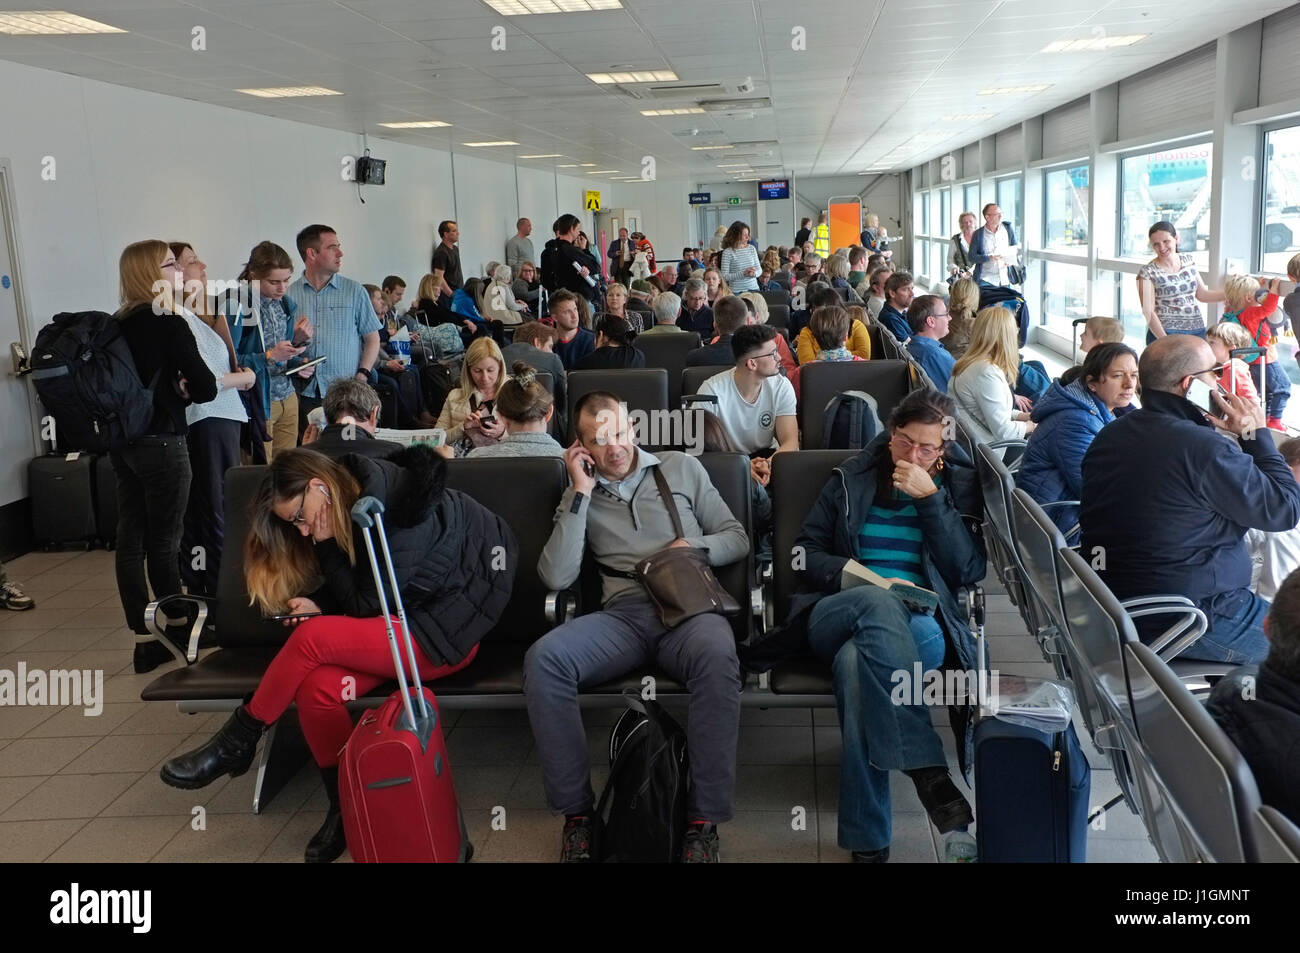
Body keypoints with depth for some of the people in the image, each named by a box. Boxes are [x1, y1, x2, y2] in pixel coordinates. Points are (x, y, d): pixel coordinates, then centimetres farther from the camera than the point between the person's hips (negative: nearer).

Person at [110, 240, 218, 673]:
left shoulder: (118, 325, 7)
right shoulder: (169, 324, -13)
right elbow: (205, 387, -12)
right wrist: (183, 390, 7)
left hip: (122, 442, 7)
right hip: (160, 443, -7)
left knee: (130, 537, 8)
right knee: (163, 540, 3)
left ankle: (145, 638, 15)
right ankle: (179, 631, 16)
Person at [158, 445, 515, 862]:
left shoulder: (395, 507, -21)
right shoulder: (350, 511, 5)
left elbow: (370, 604, -17)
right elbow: (351, 595, 13)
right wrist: (316, 603, -6)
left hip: (445, 632, -8)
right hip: (406, 620, 8)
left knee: (312, 637, -24)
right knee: (316, 687, -20)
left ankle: (235, 744, -5)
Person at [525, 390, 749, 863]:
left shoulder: (681, 468, 18)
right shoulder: (579, 495, 17)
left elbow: (737, 537, 19)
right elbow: (556, 577, 2)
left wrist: (695, 546, -4)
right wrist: (581, 494, 1)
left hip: (688, 603, -1)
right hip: (622, 613, 1)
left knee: (718, 658, -38)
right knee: (543, 658, -29)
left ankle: (704, 820, -28)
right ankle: (576, 811, -18)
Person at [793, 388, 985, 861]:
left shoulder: (959, 485, 13)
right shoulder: (851, 477, 14)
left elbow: (970, 569, 1)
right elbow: (806, 551, 14)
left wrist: (931, 499, -6)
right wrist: (846, 572, -8)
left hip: (920, 627, 0)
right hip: (835, 617, 1)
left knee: (856, 663, -39)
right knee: (880, 601, -39)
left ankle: (868, 840, -36)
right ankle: (927, 770, -43)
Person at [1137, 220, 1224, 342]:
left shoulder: (1189, 261, 11)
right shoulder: (1148, 271, -5)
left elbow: (1202, 294, 20)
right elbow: (1148, 312, -11)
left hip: (1197, 331, 4)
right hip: (1165, 333, -4)